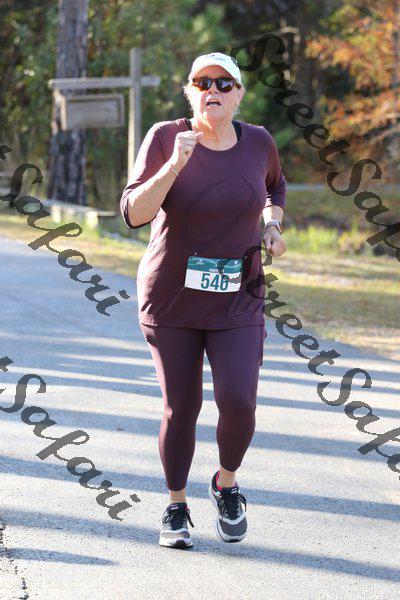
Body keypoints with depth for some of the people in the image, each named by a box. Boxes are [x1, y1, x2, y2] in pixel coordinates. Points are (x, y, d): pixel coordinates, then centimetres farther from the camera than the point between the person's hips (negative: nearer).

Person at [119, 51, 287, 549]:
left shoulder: (257, 142, -2)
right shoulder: (164, 138, -10)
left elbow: (274, 186, 21)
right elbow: (134, 213, -18)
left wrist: (272, 226, 3)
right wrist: (176, 163, -29)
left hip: (237, 301, 1)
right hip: (170, 297, -1)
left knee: (238, 404, -14)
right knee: (181, 409, 4)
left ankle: (226, 483, 17)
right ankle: (176, 508, 26)